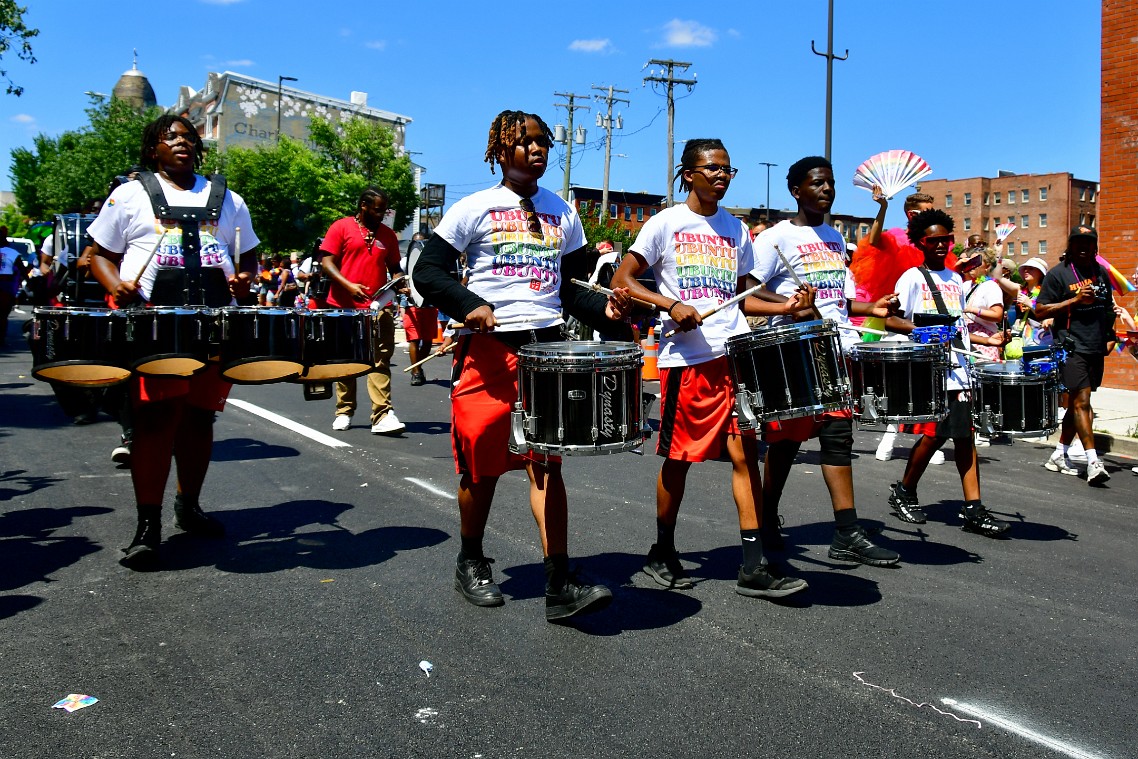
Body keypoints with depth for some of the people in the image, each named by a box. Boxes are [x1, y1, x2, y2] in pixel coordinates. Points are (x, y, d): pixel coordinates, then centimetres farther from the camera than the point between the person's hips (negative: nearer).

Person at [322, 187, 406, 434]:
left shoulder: (387, 234, 13)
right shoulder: (341, 227, 2)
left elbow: (395, 267, 19)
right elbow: (327, 262, -3)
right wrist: (349, 285, -18)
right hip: (344, 307, -2)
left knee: (381, 360, -8)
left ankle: (383, 415, -12)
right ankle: (344, 412, 21)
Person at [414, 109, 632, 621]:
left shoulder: (563, 214, 16)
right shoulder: (474, 209, 3)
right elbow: (428, 271, 1)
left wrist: (603, 309, -2)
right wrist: (470, 305, -15)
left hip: (547, 346, 2)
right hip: (488, 348, -2)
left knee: (547, 462, -5)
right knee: (482, 461, 6)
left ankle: (560, 587, -7)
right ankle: (471, 564, 28)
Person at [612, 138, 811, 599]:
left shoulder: (735, 229, 17)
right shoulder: (666, 223, 2)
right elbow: (622, 281, -1)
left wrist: (785, 307, 4)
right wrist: (671, 305, -15)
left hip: (735, 353, 4)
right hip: (686, 358, -4)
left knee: (745, 451, -3)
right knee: (679, 458, 4)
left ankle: (753, 568, 1)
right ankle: (663, 552, 23)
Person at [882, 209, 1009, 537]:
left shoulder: (955, 279, 19)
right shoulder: (913, 278, 0)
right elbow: (891, 320, -9)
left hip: (957, 368, 6)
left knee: (965, 435, 1)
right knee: (935, 434, -6)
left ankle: (974, 510, 2)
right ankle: (903, 492, 15)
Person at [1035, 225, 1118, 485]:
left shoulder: (1102, 272, 14)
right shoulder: (1058, 274, -4)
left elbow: (1108, 307, 25)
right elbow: (1040, 311, -8)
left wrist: (1110, 336, 13)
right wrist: (1075, 300, -16)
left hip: (1096, 348, 6)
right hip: (1072, 347, -6)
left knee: (1077, 401, 10)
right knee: (1081, 401, -12)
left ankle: (1059, 454, 20)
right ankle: (1093, 461, -15)